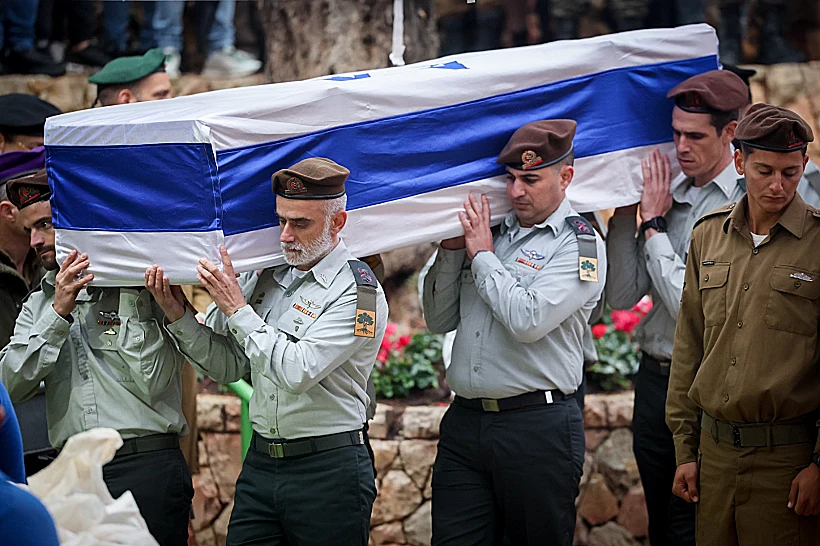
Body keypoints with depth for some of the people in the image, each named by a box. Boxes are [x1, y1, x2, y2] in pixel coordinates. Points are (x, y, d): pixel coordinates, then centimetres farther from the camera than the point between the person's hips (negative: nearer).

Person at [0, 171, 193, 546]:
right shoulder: (39, 305, 17)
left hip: (147, 469, -4)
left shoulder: (146, 289, 2)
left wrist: (130, 300, -8)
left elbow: (152, 384, -9)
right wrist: (58, 312, -7)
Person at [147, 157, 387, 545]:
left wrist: (236, 309, -16)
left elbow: (297, 371, -22)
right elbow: (228, 367, 13)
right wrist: (177, 315, 0)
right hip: (259, 466, 6)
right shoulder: (267, 277, 10)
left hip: (328, 473, -6)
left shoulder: (358, 292, -11)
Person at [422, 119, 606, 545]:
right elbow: (439, 321, 16)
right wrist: (451, 250, 3)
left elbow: (529, 320, -19)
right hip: (464, 420, 5)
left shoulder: (580, 246, -4)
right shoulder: (491, 231, 13)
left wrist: (482, 254, -7)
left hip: (537, 427, -5)